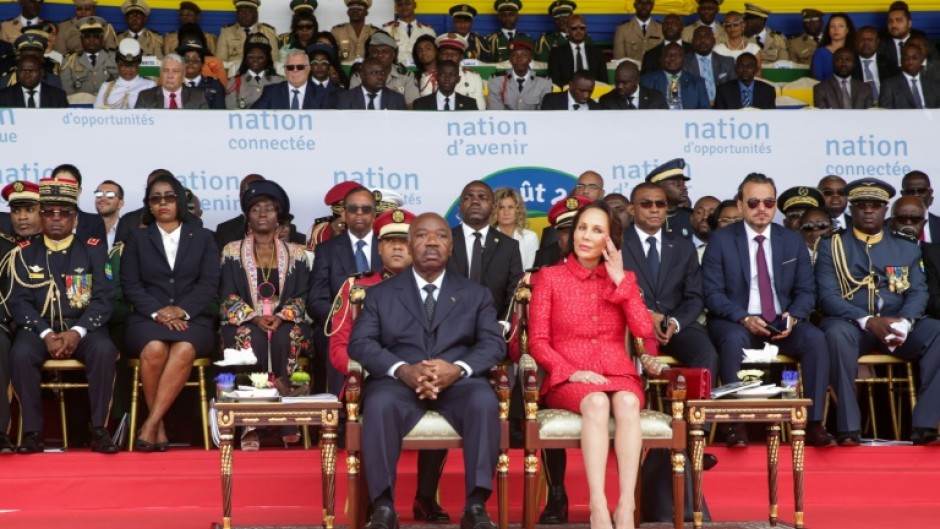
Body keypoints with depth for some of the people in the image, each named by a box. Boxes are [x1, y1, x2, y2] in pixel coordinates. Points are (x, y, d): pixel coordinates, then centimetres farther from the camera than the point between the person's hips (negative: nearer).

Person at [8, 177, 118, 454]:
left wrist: (78, 332, -19)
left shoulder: (94, 249, 7)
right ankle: (32, 431, -21)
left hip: (83, 328, 0)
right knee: (21, 353, -32)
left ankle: (99, 429, -23)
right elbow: (19, 301, 0)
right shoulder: (25, 253, 9)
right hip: (39, 328, 1)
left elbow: (103, 298, -2)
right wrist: (46, 334, -17)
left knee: (104, 350, -33)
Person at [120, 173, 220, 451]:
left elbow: (209, 284, 4)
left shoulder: (203, 238, 17)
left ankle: (150, 424, -33)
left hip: (192, 318, 0)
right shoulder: (137, 238, 18)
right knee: (154, 349, -35)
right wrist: (158, 312, -12)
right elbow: (130, 285, 5)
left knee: (184, 350, -36)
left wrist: (181, 310, -13)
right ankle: (159, 426, -23)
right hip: (148, 318, 0)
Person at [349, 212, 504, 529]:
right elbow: (360, 343, 2)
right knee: (379, 403, -35)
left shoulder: (476, 294, 18)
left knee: (484, 401, -33)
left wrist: (458, 369, -18)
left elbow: (493, 343, 5)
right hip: (400, 383, 0)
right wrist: (403, 370, -18)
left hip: (459, 383, 1)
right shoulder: (381, 294, 15)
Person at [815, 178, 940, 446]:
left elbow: (918, 292, 7)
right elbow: (827, 296, -3)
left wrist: (904, 322, -16)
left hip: (899, 325, 3)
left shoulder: (907, 246, 18)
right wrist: (868, 321, -19)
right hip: (851, 324, -3)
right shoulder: (831, 245, 8)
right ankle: (849, 428, -34)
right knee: (837, 334, -38)